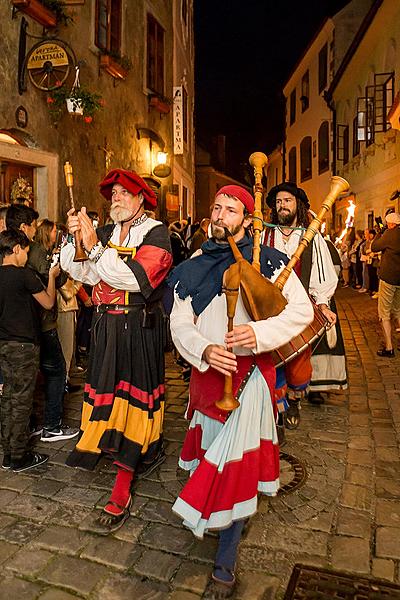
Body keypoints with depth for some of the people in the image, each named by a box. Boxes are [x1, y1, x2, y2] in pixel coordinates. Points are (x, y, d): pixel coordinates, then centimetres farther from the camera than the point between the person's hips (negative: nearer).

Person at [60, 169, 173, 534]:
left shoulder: (155, 233, -7)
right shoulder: (106, 232, 11)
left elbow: (136, 277, -22)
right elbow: (81, 272, 3)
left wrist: (95, 247, -23)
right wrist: (75, 237, -10)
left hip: (138, 328, -6)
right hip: (106, 325, 7)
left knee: (132, 398, -4)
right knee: (109, 393, 15)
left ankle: (122, 493, 6)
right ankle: (152, 451, 39)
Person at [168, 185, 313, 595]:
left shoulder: (268, 261, -5)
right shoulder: (193, 267, 4)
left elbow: (302, 310, -8)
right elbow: (179, 323, 0)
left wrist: (258, 332, -23)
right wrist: (204, 351, -21)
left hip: (249, 372, -4)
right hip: (207, 369, 5)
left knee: (236, 461, -1)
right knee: (212, 448, 22)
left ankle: (225, 561, 19)